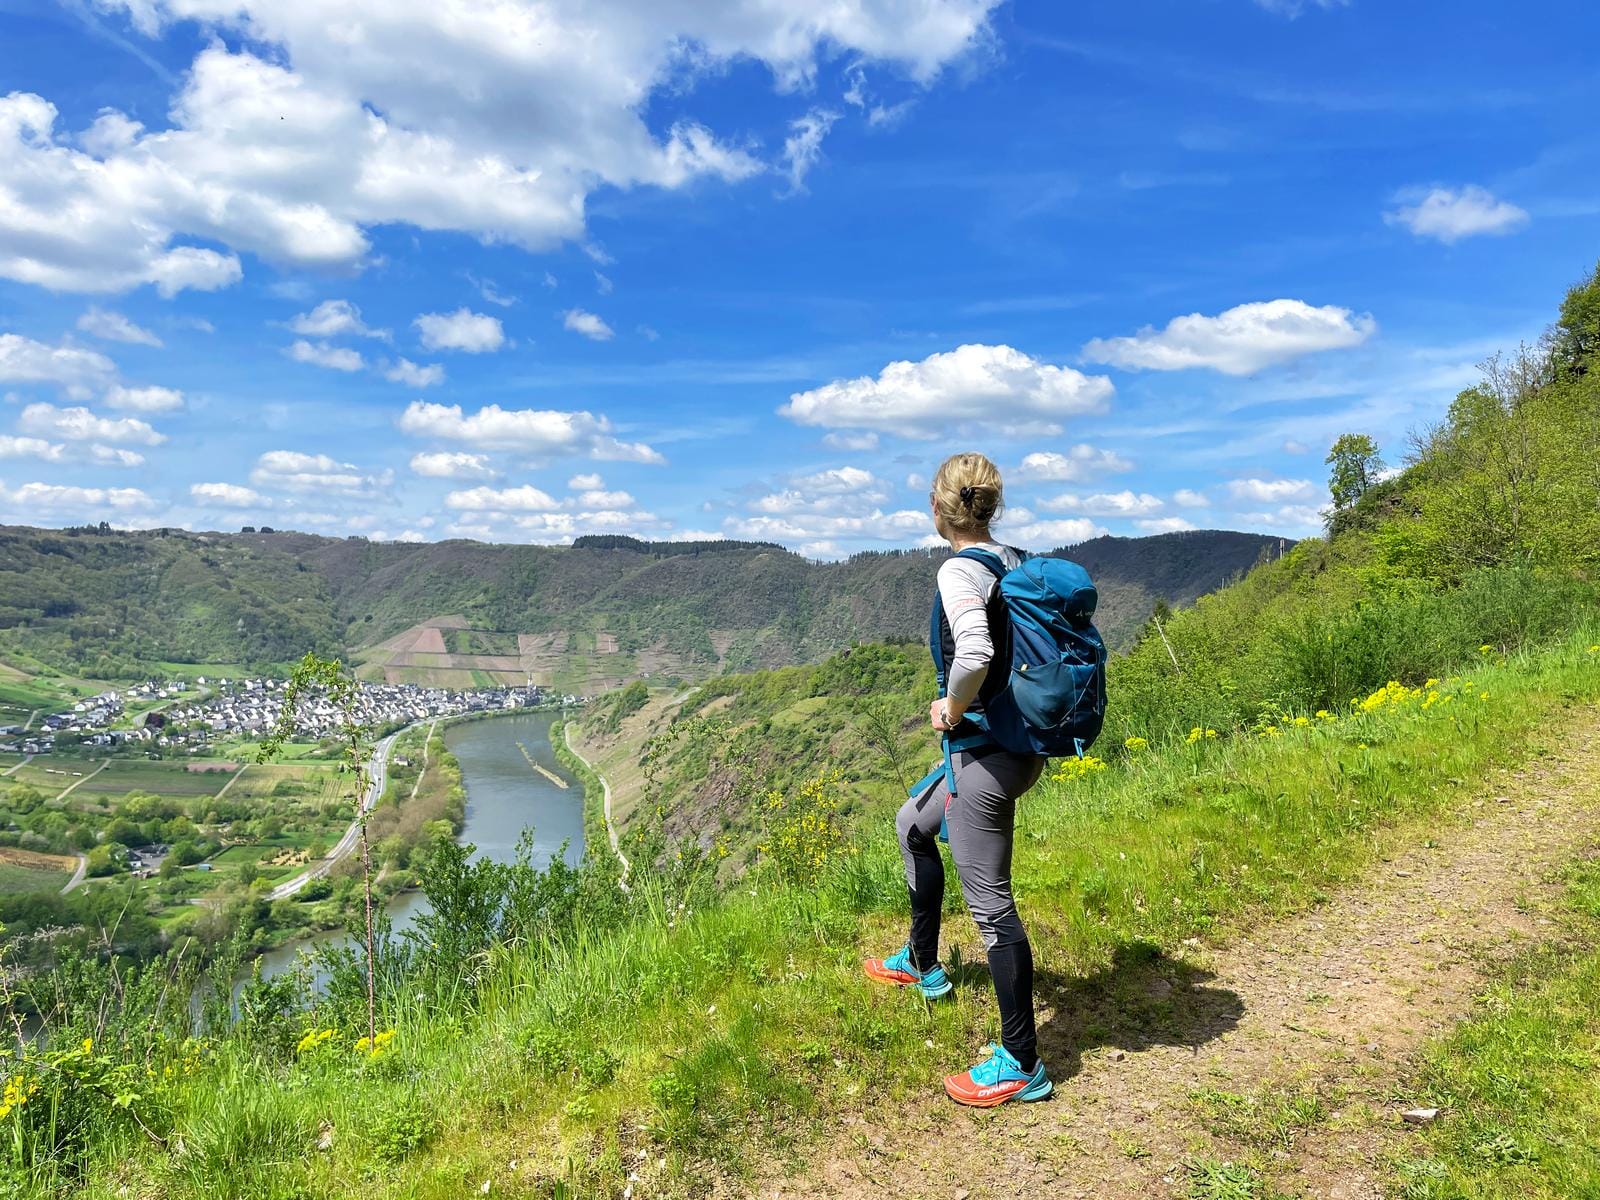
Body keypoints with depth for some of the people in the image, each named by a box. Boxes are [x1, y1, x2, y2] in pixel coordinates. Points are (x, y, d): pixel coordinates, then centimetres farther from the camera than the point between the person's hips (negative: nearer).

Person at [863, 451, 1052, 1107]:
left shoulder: (960, 571, -18)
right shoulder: (1017, 562, 7)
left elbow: (973, 655, -36)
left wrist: (951, 710, -16)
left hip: (987, 753, -10)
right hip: (1022, 742, 10)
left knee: (989, 902, 1)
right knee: (914, 826, 28)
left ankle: (1022, 1064, 14)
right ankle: (923, 964, 43)